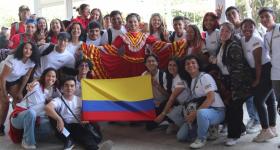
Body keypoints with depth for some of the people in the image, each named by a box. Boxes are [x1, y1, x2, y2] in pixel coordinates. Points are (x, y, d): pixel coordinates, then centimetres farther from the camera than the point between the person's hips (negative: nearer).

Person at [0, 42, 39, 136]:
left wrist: (20, 92, -3)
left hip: (14, 81, 5)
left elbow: (26, 76, -5)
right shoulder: (12, 60, -36)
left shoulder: (32, 62, -19)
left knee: (18, 100, -3)